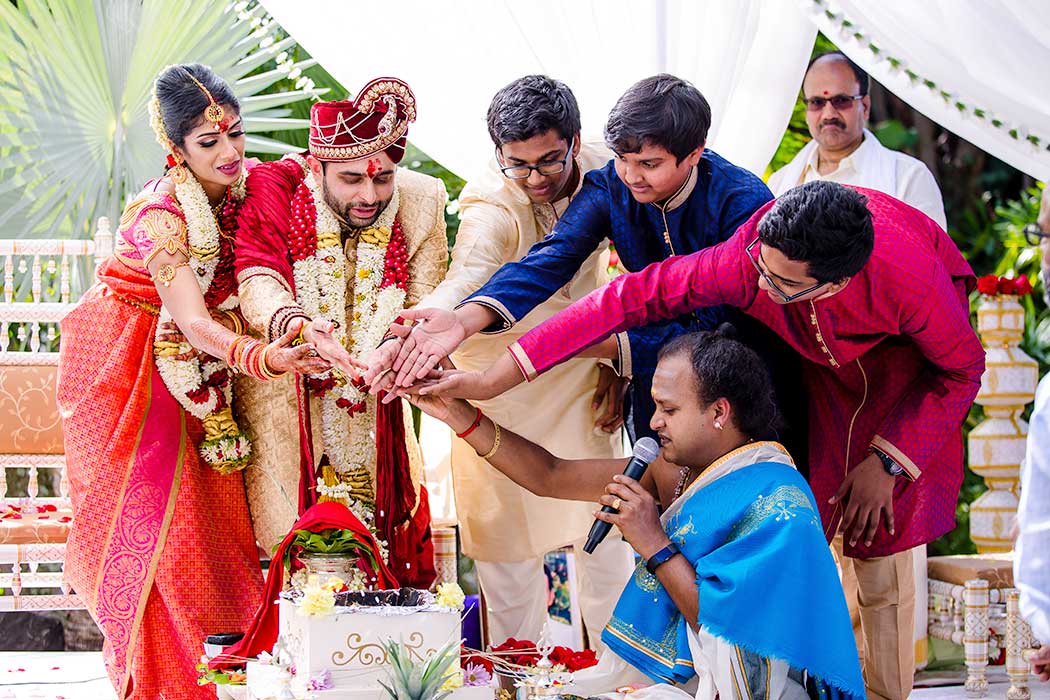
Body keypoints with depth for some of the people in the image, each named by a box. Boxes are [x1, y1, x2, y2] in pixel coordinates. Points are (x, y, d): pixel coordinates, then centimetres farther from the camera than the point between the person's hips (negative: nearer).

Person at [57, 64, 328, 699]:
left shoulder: (247, 185, -10)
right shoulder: (163, 216, -30)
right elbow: (193, 323, -40)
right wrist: (261, 357, -57)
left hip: (195, 360, 6)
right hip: (129, 357, -6)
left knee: (206, 495, 5)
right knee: (148, 504, -1)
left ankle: (219, 642, 15)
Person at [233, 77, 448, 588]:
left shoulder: (419, 200, -14)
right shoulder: (275, 188, -21)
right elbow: (258, 282, -34)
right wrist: (300, 327, -57)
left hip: (370, 392, 3)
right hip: (282, 379, -3)